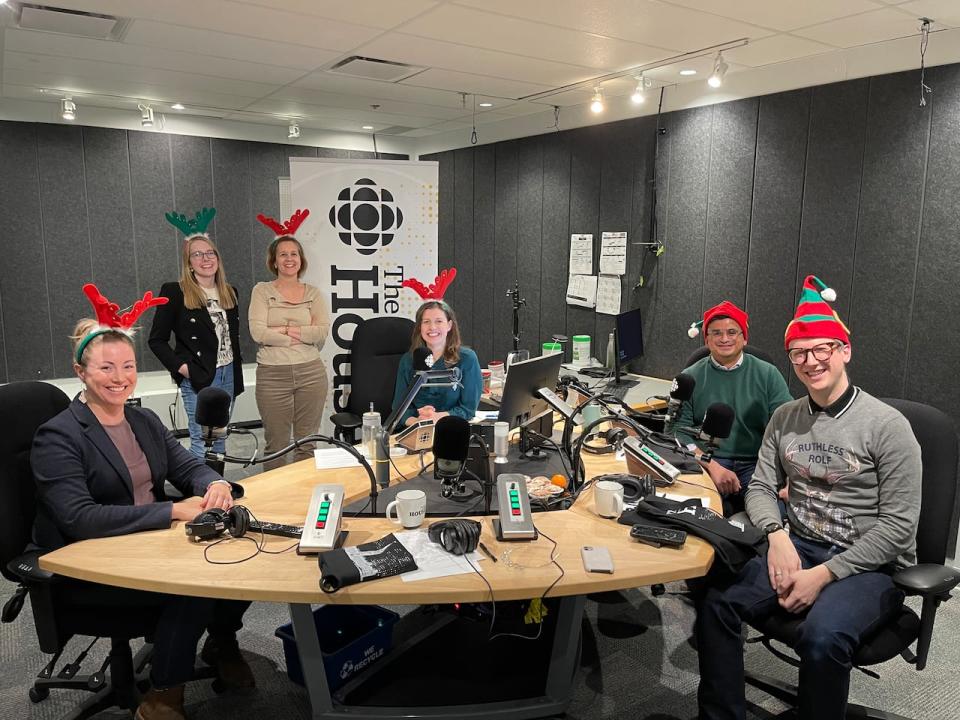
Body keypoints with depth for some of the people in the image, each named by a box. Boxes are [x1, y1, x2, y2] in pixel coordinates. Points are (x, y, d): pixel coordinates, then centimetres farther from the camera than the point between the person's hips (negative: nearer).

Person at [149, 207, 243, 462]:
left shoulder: (230, 292, 10)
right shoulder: (174, 293, -7)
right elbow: (156, 339, -5)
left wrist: (236, 370, 11)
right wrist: (181, 366, -14)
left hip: (228, 375, 6)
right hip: (197, 379, -6)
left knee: (219, 439, 14)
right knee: (202, 441, -4)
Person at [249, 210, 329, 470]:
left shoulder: (313, 293, 8)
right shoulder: (262, 291, 3)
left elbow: (323, 332, -6)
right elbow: (257, 331, -11)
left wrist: (284, 330, -11)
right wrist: (305, 334, -9)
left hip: (311, 373, 2)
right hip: (273, 375, -1)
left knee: (307, 442, 10)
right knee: (276, 445, 5)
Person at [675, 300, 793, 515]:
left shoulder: (768, 375, 9)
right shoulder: (691, 378, 8)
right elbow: (680, 433, 1)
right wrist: (713, 467, -15)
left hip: (757, 463, 1)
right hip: (707, 462, 0)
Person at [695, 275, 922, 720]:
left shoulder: (887, 425, -10)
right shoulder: (784, 418, 7)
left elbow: (898, 525, -13)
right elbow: (761, 487, 8)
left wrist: (824, 575, -19)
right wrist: (777, 536, -14)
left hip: (871, 566, -4)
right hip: (800, 549, 5)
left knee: (822, 637, -34)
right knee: (717, 603, -19)